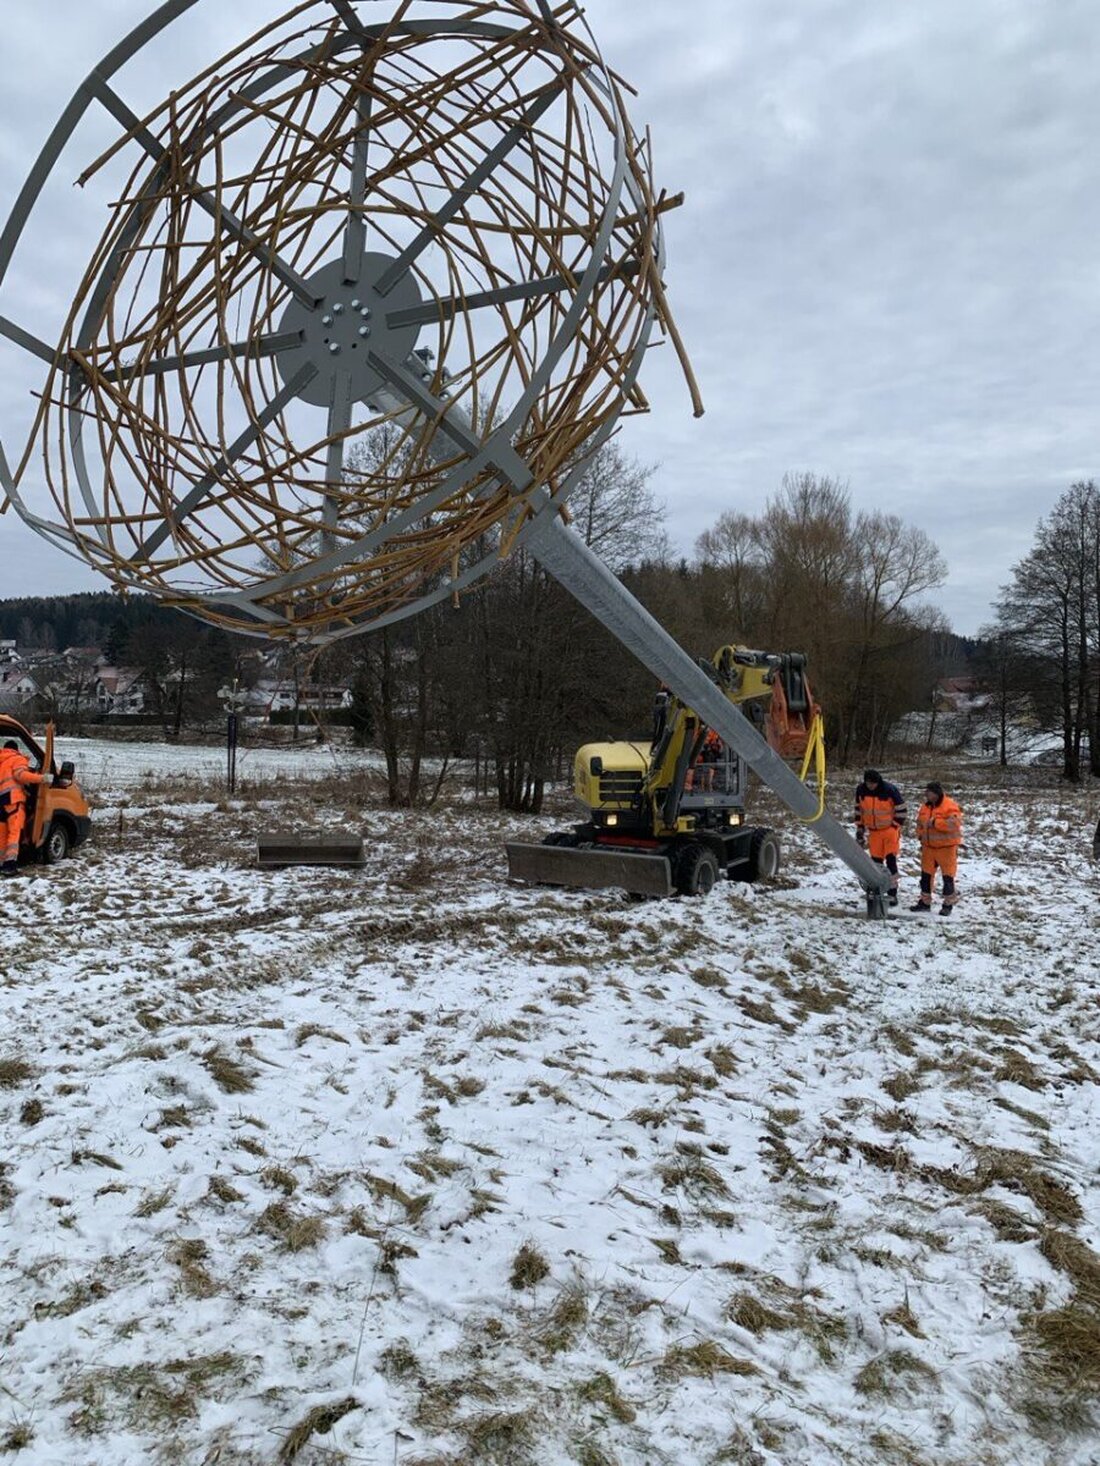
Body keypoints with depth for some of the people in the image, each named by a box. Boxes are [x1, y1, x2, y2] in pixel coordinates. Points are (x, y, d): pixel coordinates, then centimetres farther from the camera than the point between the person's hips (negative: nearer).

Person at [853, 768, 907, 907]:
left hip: (890, 830, -4)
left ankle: (892, 893, -4)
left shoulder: (890, 790, -19)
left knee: (891, 860, -9)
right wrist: (860, 829, 8)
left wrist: (895, 827, -10)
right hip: (873, 831, 4)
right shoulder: (860, 790, -6)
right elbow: (859, 810, 9)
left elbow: (901, 810, -9)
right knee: (876, 862, 6)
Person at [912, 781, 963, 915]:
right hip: (929, 846, 7)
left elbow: (954, 823, -28)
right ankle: (925, 902, 20)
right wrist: (921, 836, 8)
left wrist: (935, 822, -26)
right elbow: (920, 823, 22)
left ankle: (948, 904, 12)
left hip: (946, 847, -7)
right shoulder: (925, 806, 9)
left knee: (948, 876, 1)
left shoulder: (950, 806, -15)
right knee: (926, 874, 10)